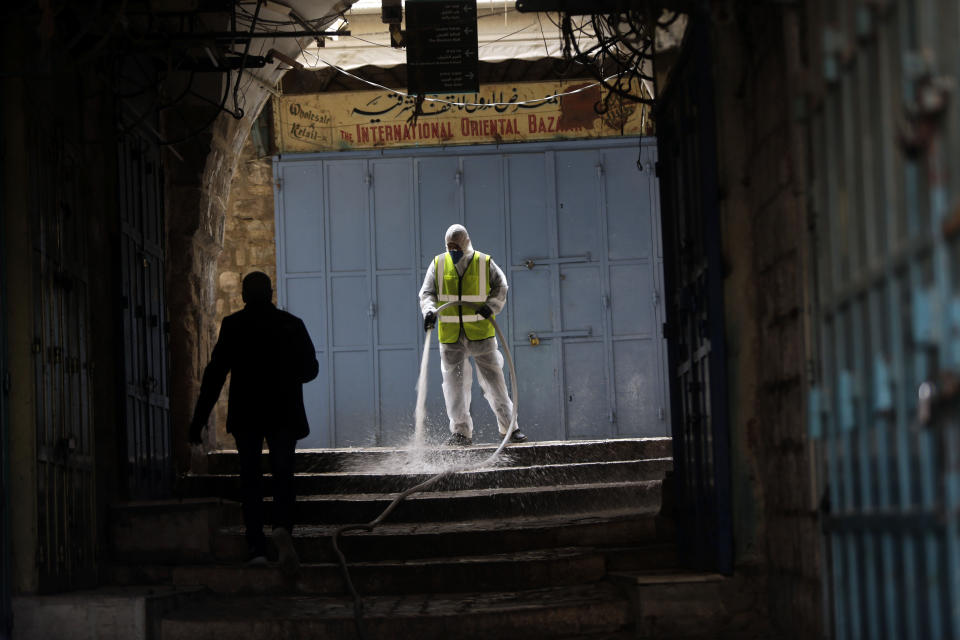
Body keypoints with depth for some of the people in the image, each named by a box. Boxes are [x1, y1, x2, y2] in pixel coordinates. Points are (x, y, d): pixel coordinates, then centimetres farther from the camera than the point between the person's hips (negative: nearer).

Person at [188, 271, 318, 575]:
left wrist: (199, 419, -3)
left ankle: (256, 547, -1)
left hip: (246, 414, -1)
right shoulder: (291, 324, 4)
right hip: (284, 413, 1)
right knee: (283, 475, 6)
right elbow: (310, 368, 10)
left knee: (250, 479, 7)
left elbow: (215, 372, -5)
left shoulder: (232, 325, -1)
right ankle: (283, 527, -23)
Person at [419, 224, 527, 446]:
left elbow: (500, 287, 6)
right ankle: (461, 432, 1)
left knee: (493, 378, 1)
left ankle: (509, 426, 8)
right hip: (450, 336, 1)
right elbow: (427, 293, 4)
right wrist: (429, 311, -17)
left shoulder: (484, 263, 1)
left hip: (481, 333, -1)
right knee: (454, 381, -3)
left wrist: (491, 306, -13)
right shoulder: (438, 264, 5)